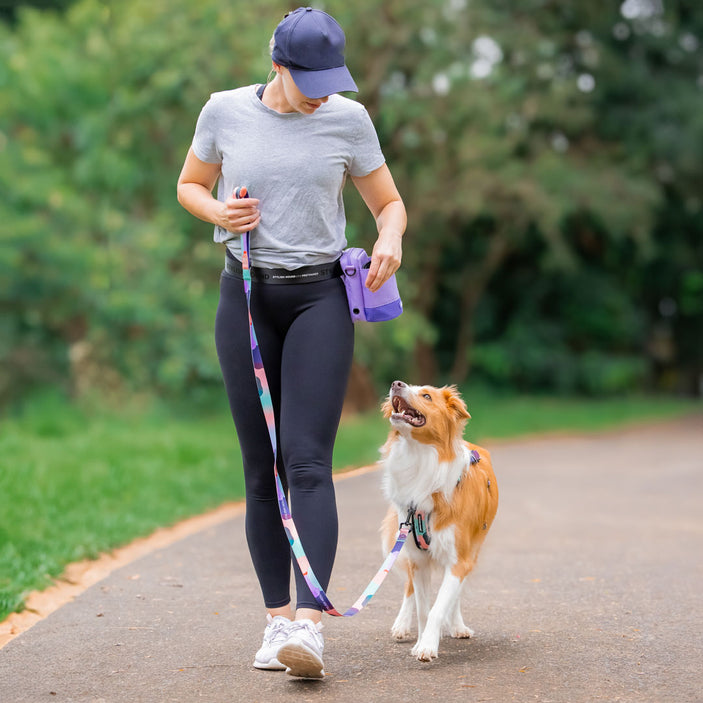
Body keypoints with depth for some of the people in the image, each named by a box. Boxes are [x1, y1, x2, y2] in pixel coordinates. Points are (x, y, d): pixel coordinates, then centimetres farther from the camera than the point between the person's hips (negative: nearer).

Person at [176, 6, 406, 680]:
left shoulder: (348, 119, -1)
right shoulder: (225, 111, -1)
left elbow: (389, 202, 9)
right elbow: (189, 185, 14)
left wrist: (390, 239, -14)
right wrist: (218, 212, -9)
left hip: (319, 299, -1)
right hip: (246, 297, 1)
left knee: (308, 463, -13)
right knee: (262, 469, 3)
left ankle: (308, 622, -19)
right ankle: (276, 617, 10)